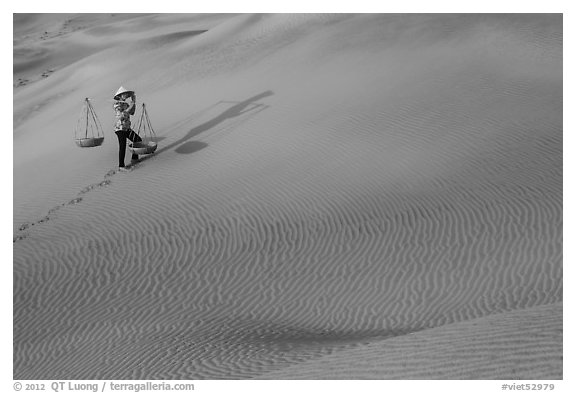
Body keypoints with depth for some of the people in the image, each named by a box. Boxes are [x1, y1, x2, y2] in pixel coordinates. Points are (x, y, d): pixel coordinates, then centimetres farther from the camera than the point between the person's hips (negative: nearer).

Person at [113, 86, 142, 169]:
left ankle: (134, 158, 25)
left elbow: (132, 112, 11)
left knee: (138, 140, 13)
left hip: (127, 128, 9)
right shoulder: (117, 104, -11)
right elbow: (121, 115, -23)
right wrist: (130, 106, -20)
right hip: (120, 128, -9)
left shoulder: (125, 103, 11)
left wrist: (133, 102, 5)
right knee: (122, 146, -17)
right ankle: (121, 165, -15)